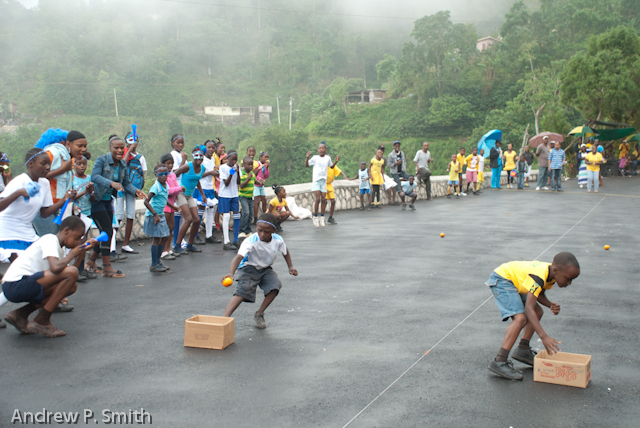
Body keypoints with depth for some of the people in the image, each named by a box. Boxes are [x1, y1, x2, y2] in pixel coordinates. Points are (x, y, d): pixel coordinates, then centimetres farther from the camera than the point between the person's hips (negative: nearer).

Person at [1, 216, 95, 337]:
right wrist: (72, 254, -8)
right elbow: (55, 268, -27)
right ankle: (42, 321, -11)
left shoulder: (58, 248, 21)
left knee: (71, 286, 13)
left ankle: (20, 314, 11)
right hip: (15, 284, -10)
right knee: (71, 273, -20)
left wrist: (82, 251, 10)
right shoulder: (50, 240, -9)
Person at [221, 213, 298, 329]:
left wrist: (291, 266, -4)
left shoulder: (278, 240, -14)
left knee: (275, 286, -21)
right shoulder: (251, 241, -29)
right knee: (242, 291, -24)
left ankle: (259, 314, -3)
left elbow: (285, 252, 9)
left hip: (266, 269, 4)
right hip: (250, 268, -4)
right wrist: (231, 273, -59)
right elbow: (239, 257, -42)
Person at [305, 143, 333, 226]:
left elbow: (331, 166, 20)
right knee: (318, 199, -11)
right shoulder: (315, 158, 0)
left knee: (323, 199, 2)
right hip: (316, 180, -3)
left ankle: (322, 218, 9)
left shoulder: (328, 158, 7)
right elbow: (307, 165, 3)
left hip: (324, 180, 3)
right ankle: (315, 217, 0)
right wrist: (307, 158, -12)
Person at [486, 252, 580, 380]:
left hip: (514, 282, 11)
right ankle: (499, 362, -26)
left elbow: (539, 294, 9)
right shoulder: (538, 276, -33)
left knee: (538, 312, 15)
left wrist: (551, 305, -14)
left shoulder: (552, 273, -5)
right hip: (501, 279, -11)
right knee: (520, 318, -25)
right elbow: (528, 308, -38)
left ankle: (523, 350, 17)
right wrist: (544, 336, -43)